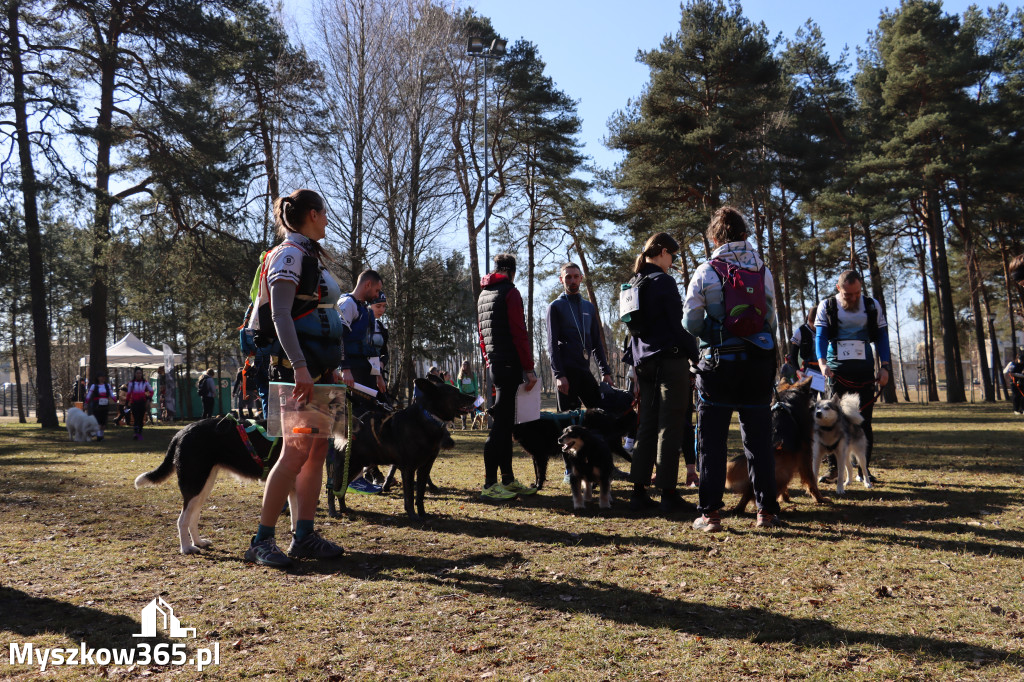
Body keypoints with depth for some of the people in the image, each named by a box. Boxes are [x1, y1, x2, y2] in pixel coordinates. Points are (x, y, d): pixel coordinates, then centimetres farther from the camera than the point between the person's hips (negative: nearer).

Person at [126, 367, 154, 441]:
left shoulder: (145, 383, 5)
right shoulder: (131, 383, 4)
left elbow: (151, 391, 12)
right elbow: (128, 393, 11)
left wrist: (148, 399, -2)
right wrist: (127, 403, 9)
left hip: (142, 403, 2)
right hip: (134, 403, -2)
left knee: (141, 419, 6)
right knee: (135, 418, -15)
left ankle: (140, 434, 14)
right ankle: (135, 433, -27)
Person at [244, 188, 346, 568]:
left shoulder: (311, 258, 21)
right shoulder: (289, 255, -7)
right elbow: (280, 315, -17)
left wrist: (332, 368, 21)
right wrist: (299, 365, -26)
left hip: (318, 368, 10)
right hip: (298, 366, -10)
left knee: (317, 452, 7)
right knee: (296, 452, -11)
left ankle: (304, 536, 11)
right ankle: (262, 541, -5)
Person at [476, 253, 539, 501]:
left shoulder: (483, 295, 19)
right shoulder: (509, 292, -7)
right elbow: (519, 333, -14)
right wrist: (529, 368, -13)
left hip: (495, 366, 9)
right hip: (509, 365, -9)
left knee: (505, 423, 12)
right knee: (502, 423, -8)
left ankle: (508, 479, 18)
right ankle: (490, 484, -8)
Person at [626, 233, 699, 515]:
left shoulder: (633, 284, 15)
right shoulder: (664, 282, -10)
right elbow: (678, 325, -13)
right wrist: (697, 354, -4)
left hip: (644, 362, 8)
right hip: (670, 361, -8)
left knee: (647, 425, 11)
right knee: (670, 427, -3)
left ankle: (638, 491, 12)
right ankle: (668, 494, 0)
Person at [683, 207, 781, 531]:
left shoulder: (706, 272, -4)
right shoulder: (763, 270, 4)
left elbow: (690, 322, -3)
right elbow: (772, 319, 5)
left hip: (719, 362, -3)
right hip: (759, 361, 3)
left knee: (712, 440, 3)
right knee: (759, 438, 10)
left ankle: (710, 512, 3)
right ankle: (766, 510, 14)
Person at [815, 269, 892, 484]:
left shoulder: (872, 306, 9)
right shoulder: (827, 306, 5)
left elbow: (882, 337, 11)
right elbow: (820, 336, -3)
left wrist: (885, 366, 0)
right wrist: (822, 362, -20)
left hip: (864, 369, 1)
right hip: (837, 369, -1)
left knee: (864, 420, 1)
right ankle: (834, 468, 0)